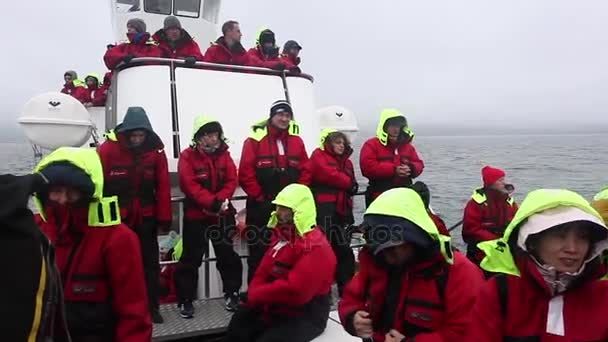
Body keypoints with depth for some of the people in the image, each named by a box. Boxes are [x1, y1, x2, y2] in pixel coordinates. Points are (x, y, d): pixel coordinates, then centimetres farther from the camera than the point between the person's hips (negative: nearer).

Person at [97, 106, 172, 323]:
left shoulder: (156, 150, -5)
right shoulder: (108, 148, -12)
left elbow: (163, 187, -4)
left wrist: (164, 218, -4)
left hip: (146, 217, 2)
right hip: (116, 217, -2)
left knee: (150, 262, 9)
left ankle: (152, 307, 22)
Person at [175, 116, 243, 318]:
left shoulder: (224, 154, 5)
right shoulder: (188, 156, -8)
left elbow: (232, 180, -1)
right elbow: (190, 185, -17)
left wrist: (221, 200, -18)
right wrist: (212, 202, -25)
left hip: (223, 214, 4)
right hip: (196, 215, -4)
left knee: (228, 255, 12)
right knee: (191, 258, 2)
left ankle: (232, 293, 26)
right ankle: (186, 300, 13)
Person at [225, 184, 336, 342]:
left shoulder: (316, 247, -22)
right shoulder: (281, 237, 9)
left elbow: (294, 291, -31)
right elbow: (263, 272, 10)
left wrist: (257, 295, -18)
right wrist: (256, 295, -12)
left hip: (304, 318, -9)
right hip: (272, 309, 9)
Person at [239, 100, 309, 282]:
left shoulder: (296, 140, 8)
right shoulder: (255, 139, -6)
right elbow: (245, 173, -10)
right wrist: (260, 197, -11)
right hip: (261, 206, -4)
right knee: (259, 252, 5)